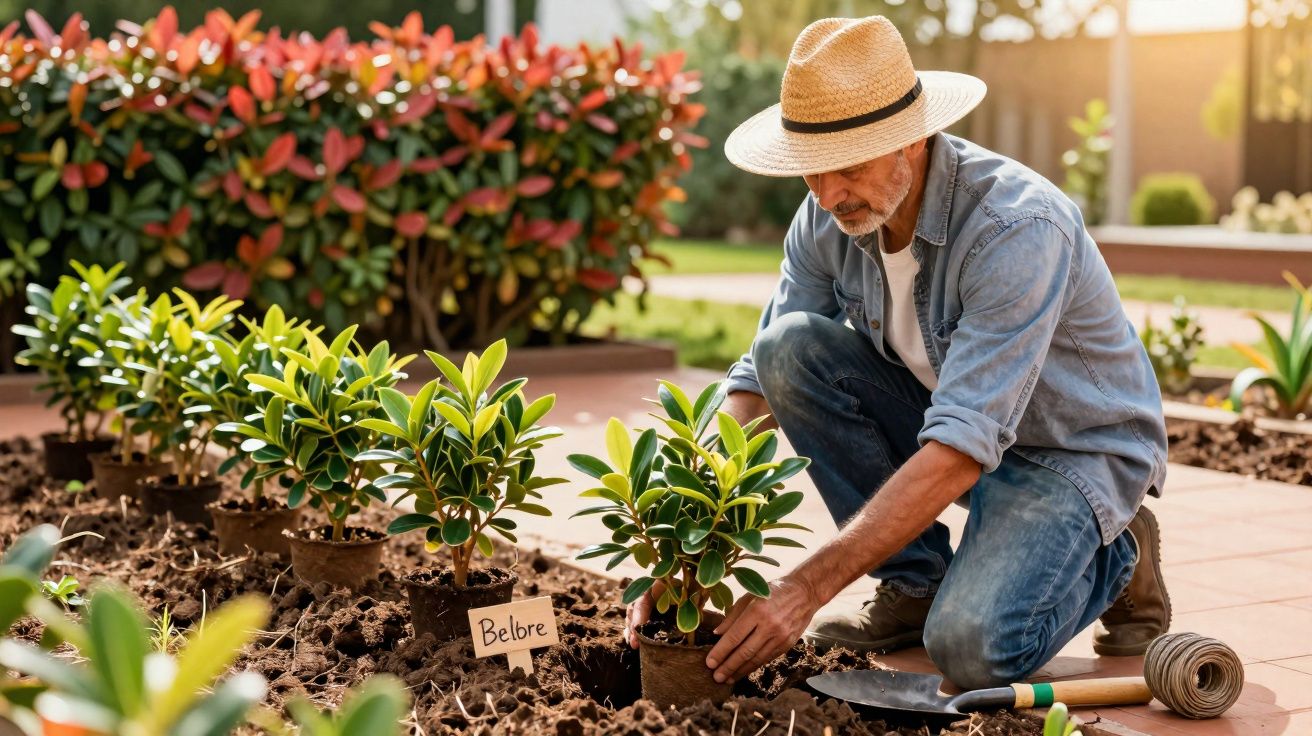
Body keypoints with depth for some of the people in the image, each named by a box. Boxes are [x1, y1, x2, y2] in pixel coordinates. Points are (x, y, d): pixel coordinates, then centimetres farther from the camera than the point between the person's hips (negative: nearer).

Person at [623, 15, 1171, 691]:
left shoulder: (1018, 227, -33)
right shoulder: (828, 217, -12)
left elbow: (959, 452, -38)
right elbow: (761, 381, -9)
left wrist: (805, 589, -41)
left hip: (1074, 449, -6)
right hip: (948, 415, 6)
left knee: (972, 646, -31)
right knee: (791, 345, -19)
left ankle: (1113, 554, 4)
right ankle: (916, 580, -4)